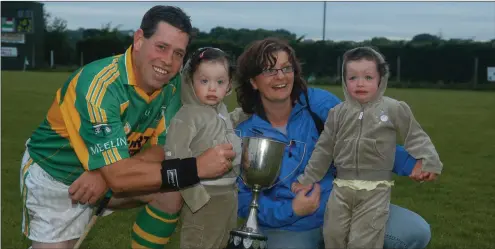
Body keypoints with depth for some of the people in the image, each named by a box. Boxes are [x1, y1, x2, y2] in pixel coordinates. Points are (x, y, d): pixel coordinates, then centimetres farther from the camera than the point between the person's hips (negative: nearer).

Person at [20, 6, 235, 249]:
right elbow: (118, 177, -35)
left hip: (108, 172, 6)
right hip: (54, 176, -5)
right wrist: (198, 167, -38)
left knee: (172, 194, -15)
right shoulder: (100, 84, -33)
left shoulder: (171, 84, -12)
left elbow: (162, 148, -10)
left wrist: (107, 173, -28)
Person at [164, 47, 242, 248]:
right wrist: (194, 195, -22)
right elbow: (174, 159, -22)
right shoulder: (187, 116, -16)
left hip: (229, 196, 8)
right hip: (203, 198, -8)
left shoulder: (222, 111, 10)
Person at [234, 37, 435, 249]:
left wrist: (408, 163, -19)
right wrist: (290, 210, -21)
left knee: (415, 232, -13)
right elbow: (244, 200, -6)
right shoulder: (245, 134, -6)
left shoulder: (318, 102, -5)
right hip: (287, 228, -2)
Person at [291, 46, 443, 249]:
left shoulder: (394, 109, -4)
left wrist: (429, 161, -12)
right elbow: (323, 148, 10)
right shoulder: (338, 113, 4)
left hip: (375, 189, -3)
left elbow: (415, 137, 3)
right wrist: (308, 179, 11)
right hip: (341, 186, 3)